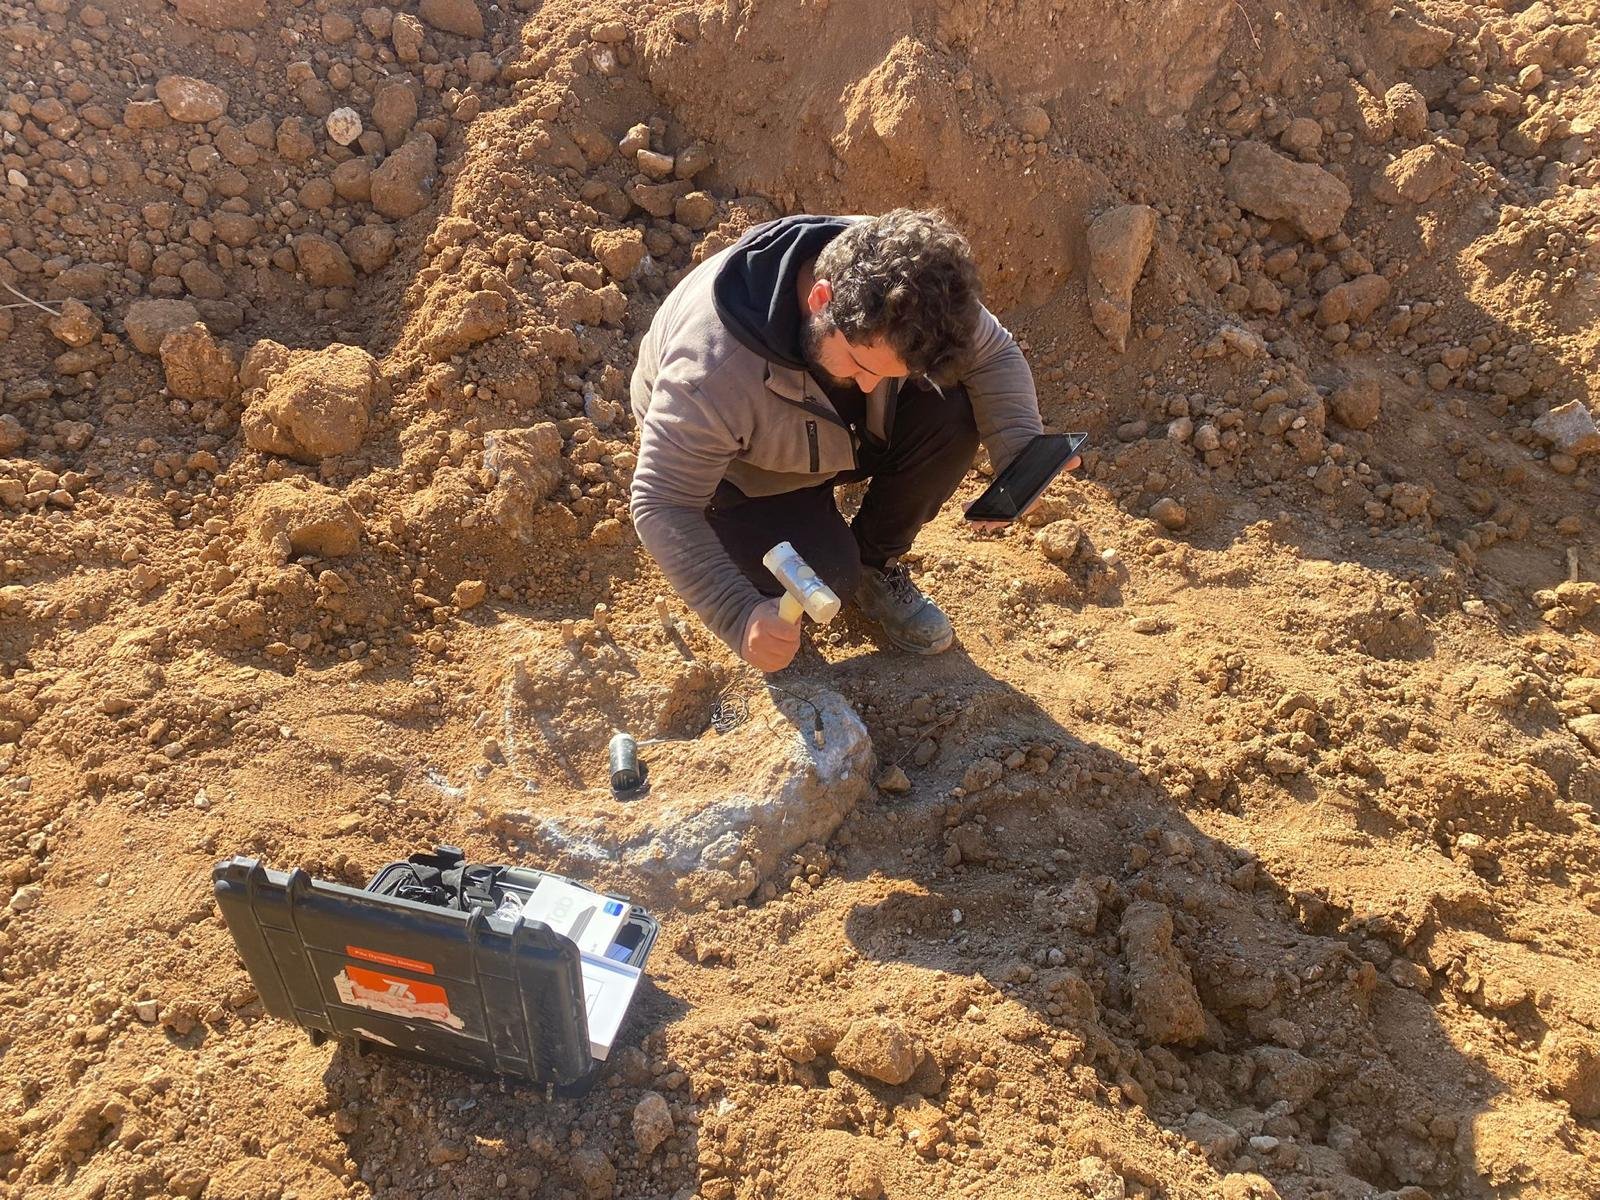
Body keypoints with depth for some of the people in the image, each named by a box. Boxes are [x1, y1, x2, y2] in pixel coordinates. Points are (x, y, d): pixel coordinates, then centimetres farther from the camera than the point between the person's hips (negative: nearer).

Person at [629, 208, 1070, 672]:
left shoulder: (904, 288, -28)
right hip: (741, 475, -4)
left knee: (951, 417, -22)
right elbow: (662, 505, -34)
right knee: (830, 574, -28)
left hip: (838, 434, 5)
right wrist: (741, 616, -46)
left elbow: (993, 354, -15)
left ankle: (875, 564, 1)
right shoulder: (714, 369, -42)